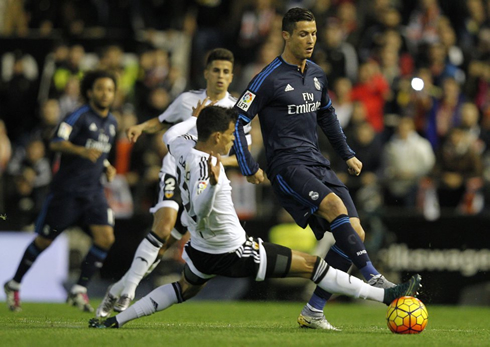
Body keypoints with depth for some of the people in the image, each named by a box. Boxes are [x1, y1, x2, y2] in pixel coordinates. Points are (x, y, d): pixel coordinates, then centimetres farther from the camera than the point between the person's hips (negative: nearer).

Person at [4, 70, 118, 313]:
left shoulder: (112, 123, 13)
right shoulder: (80, 116, -10)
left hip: (93, 191, 6)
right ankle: (14, 285, 21)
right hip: (67, 190, -6)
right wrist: (81, 151, -36)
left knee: (105, 238, -13)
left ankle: (79, 291, -6)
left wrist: (107, 167, 11)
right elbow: (56, 143, -21)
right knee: (44, 241, 3)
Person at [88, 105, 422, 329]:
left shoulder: (183, 147, -5)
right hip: (235, 252, -8)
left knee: (185, 288, 35)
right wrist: (213, 183, -52)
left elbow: (170, 134, 19)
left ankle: (116, 319, 27)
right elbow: (198, 214, -38)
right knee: (312, 265, -3)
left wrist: (197, 117, 25)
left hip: (200, 250, 8)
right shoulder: (205, 165, -30)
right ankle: (385, 295, 0)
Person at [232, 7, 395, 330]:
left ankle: (313, 312, 1)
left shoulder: (317, 74, 14)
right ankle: (375, 280, -34)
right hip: (287, 166, -7)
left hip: (318, 165, 7)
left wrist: (348, 154, 25)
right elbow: (237, 120, -6)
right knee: (335, 206, -32)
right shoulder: (270, 78, -7)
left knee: (355, 233, -4)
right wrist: (249, 167, -11)